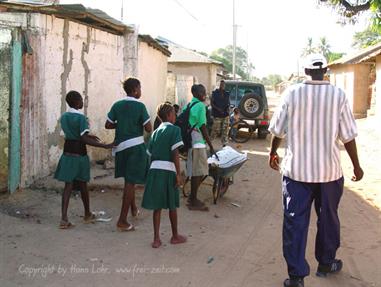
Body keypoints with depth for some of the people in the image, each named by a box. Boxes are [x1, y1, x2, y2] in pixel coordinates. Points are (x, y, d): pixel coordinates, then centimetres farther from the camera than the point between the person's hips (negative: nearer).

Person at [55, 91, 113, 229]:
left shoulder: (64, 117, 5)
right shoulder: (81, 117, -16)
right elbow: (84, 139, -22)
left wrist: (89, 135, 27)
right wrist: (105, 146, -25)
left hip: (67, 152, 5)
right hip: (79, 153, -5)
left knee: (68, 185, 2)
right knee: (82, 184, 11)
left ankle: (64, 218, -8)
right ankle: (87, 215, 29)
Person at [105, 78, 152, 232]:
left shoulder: (117, 105, 4)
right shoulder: (140, 106, -10)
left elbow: (108, 125, 5)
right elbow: (149, 129, -12)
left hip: (120, 146, 6)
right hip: (136, 146, -6)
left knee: (128, 180, 24)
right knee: (131, 182, -3)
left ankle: (133, 208, 42)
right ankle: (122, 221, -4)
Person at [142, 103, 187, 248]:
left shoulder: (156, 132, 14)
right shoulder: (174, 129, -4)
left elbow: (150, 153, 14)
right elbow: (175, 153, -12)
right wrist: (178, 174, -10)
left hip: (154, 169, 5)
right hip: (168, 170, -5)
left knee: (157, 206, 8)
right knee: (172, 206, 9)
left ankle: (156, 239, 8)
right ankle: (175, 236, 24)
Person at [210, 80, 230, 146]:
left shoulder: (227, 94, 10)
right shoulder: (215, 93, -3)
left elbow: (229, 103, 18)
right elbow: (211, 103, -5)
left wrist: (228, 108, -4)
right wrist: (218, 109, -18)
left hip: (225, 115, 4)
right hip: (217, 115, -4)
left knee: (225, 130, 2)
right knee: (216, 130, -6)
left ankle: (224, 144, 8)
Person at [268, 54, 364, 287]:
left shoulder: (292, 94, -4)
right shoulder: (338, 95, -6)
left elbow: (278, 130, 1)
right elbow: (348, 136, -4)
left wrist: (273, 153, 19)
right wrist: (357, 165, 8)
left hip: (296, 169, 0)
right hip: (329, 170, 1)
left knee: (295, 221, 5)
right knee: (328, 218, 18)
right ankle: (326, 263, 35)